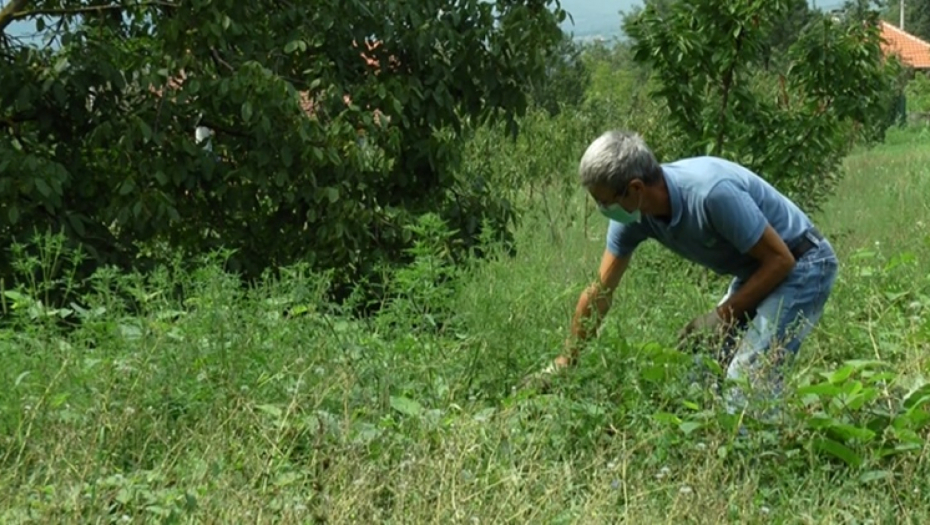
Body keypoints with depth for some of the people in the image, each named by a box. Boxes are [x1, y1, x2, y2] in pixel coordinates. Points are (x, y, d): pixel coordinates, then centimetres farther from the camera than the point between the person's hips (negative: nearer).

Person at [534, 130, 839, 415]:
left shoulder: (713, 193, -34)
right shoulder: (632, 217, -10)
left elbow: (780, 259, -24)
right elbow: (600, 292, 1)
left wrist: (723, 315, -19)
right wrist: (566, 361, 5)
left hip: (799, 264, -8)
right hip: (756, 271, 8)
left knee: (749, 376, -20)